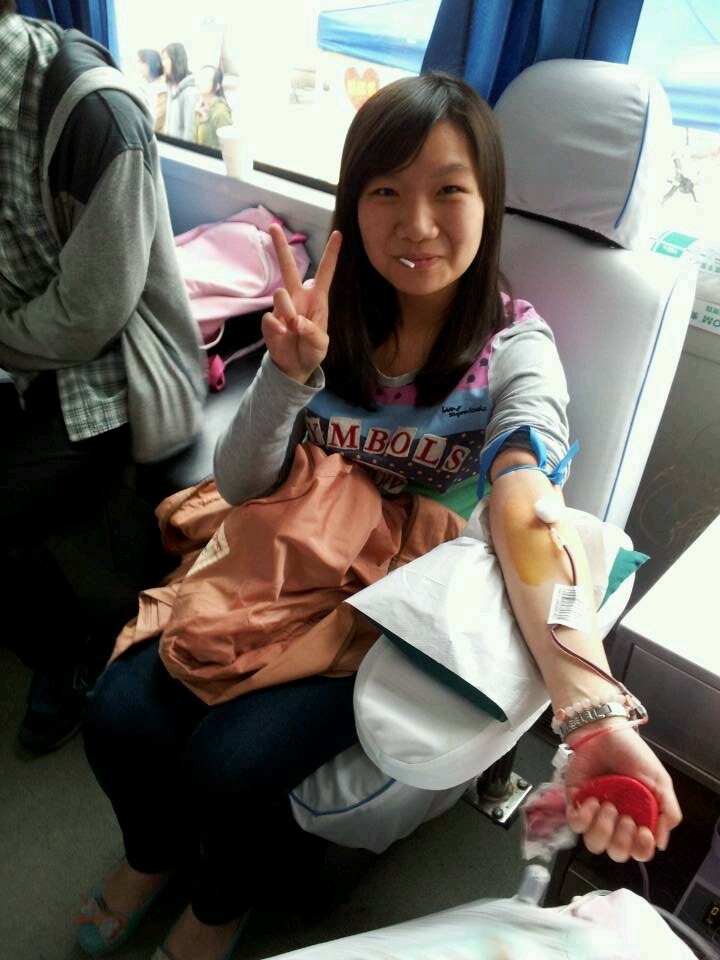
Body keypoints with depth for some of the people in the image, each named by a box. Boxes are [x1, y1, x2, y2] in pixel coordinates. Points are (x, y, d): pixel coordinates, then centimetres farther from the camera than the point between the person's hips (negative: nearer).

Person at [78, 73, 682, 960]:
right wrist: (288, 374, -24)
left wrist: (598, 710, -47)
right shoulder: (326, 315, -4)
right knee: (117, 718, -12)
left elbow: (529, 524, -30)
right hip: (278, 564, 4)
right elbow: (236, 487, -6)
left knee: (224, 764, -19)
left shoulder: (514, 349, -14)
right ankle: (152, 853, 27)